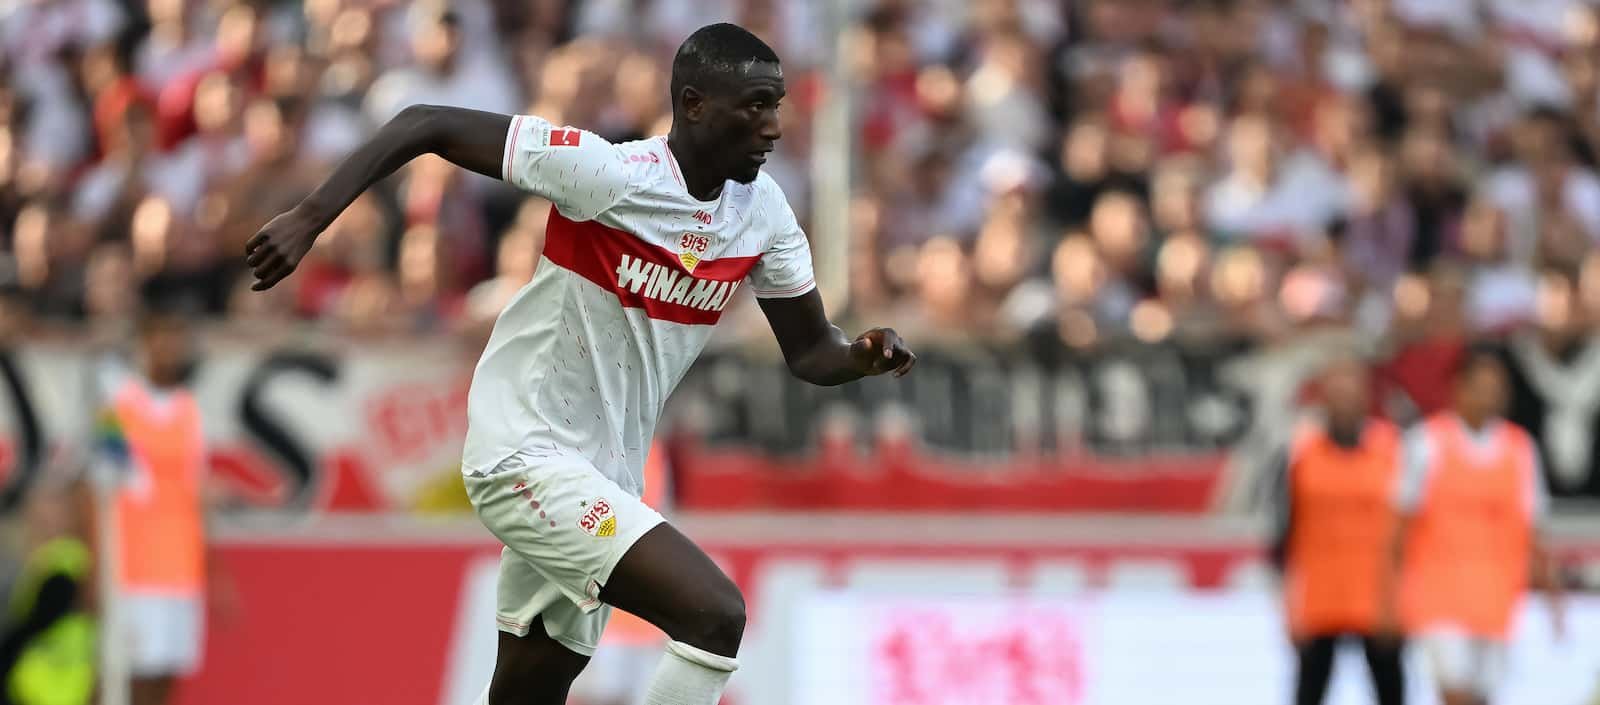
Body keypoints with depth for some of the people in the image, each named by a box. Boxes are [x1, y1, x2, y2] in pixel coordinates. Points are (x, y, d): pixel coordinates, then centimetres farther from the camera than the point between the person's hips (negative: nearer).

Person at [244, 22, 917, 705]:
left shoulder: (763, 210, 0)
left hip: (602, 477, 8)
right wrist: (308, 219, -23)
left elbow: (809, 351, 10)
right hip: (527, 456, -8)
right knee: (715, 614, -22)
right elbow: (424, 126, -17)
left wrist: (862, 356, -13)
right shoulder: (608, 173, -20)